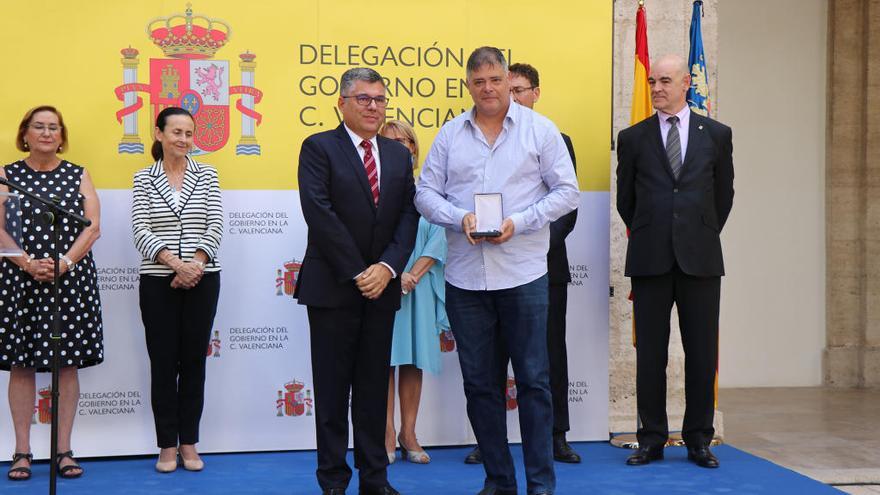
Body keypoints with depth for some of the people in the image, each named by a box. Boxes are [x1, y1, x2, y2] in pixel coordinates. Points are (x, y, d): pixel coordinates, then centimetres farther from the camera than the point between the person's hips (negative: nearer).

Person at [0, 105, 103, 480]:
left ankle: (64, 450, 9)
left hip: (71, 278, 1)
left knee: (68, 364, 1)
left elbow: (93, 226, 1)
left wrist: (65, 262, -13)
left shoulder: (78, 176, 9)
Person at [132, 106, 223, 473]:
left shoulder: (206, 175, 5)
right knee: (163, 362, 3)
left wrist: (195, 263, -13)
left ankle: (189, 443, 14)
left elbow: (215, 226, 0)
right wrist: (174, 263, -17)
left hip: (202, 279, 1)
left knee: (194, 360, 6)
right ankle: (167, 445, 12)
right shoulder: (144, 178, 3)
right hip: (158, 281, -1)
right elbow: (140, 230, -5)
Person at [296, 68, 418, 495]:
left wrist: (387, 267, -10)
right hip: (332, 285, -4)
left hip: (381, 285, 5)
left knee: (375, 387, 10)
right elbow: (319, 214, -12)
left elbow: (408, 216, 6)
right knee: (332, 388, 3)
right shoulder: (319, 148, -3)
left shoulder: (399, 155, 13)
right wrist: (357, 272, -14)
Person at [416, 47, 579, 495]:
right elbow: (425, 193, 8)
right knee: (479, 382, 8)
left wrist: (519, 222, -13)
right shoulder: (450, 134, 9)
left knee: (533, 380, 1)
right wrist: (461, 218, -11)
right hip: (465, 277, 3)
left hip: (523, 273, -3)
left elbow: (566, 191, 0)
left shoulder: (540, 130, 3)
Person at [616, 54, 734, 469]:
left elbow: (724, 194, 13)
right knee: (650, 353, 3)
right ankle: (652, 439, 12)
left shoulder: (716, 134, 7)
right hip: (650, 261, 0)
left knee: (701, 353, 3)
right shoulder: (632, 138, 7)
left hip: (700, 259, 0)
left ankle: (698, 439, 14)